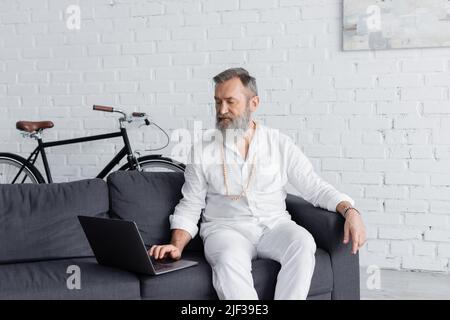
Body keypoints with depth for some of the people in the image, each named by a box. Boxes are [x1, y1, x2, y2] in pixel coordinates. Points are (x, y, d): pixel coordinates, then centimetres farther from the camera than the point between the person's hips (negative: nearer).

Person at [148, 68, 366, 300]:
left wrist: (350, 211, -12)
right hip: (226, 228, -1)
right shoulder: (202, 151, 8)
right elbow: (190, 207, 10)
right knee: (229, 259, -36)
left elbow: (315, 187, 6)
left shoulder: (280, 145, 8)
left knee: (303, 244, -32)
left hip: (275, 225, 1)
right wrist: (177, 246, -8)